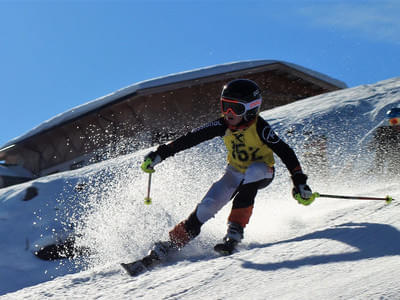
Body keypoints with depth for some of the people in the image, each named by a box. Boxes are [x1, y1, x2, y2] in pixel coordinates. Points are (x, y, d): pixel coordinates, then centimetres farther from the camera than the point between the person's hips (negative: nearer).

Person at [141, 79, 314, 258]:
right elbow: (191, 139, -13)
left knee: (252, 172, -38)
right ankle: (172, 243, -4)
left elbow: (285, 153, -27)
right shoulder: (223, 125, -16)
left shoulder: (260, 128, -27)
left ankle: (235, 232, -36)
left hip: (262, 172, -3)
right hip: (235, 172, 3)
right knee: (207, 207, -15)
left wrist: (300, 183, -35)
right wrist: (160, 154, -17)